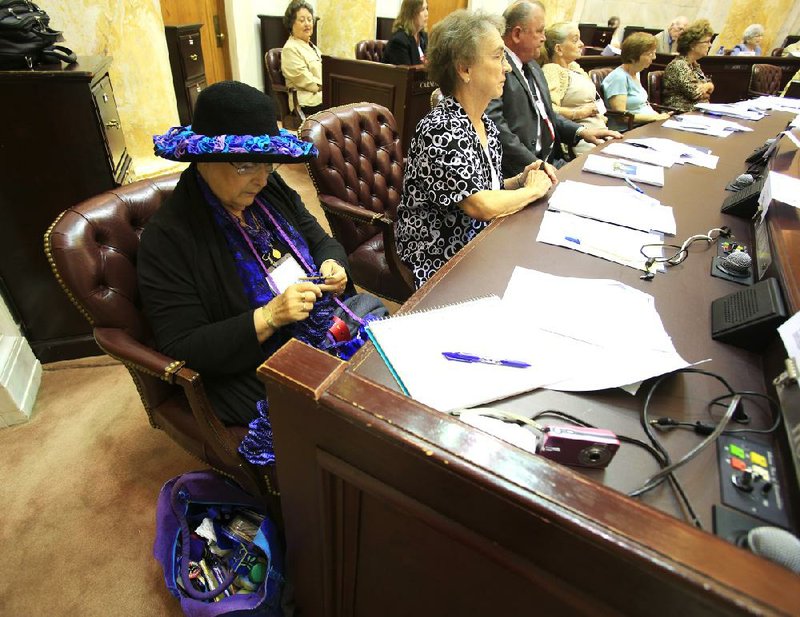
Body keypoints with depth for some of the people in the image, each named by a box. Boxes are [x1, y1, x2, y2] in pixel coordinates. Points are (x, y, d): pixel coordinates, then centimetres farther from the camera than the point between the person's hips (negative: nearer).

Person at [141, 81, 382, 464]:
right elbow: (181, 347, -14)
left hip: (332, 330, 6)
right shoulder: (167, 237, -14)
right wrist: (269, 317, -25)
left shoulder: (270, 190, 3)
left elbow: (322, 242, 15)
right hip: (258, 374, -6)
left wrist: (332, 267, -9)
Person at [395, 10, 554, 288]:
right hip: (440, 264, -8)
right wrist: (533, 189, -8)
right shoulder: (440, 129, -19)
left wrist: (520, 180, -1)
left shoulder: (485, 123, 7)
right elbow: (483, 206, -24)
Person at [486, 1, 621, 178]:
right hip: (521, 168, -9)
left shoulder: (532, 65, 22)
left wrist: (581, 130, 11)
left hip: (552, 159, 10)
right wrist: (534, 165, -26)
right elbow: (495, 125, -22)